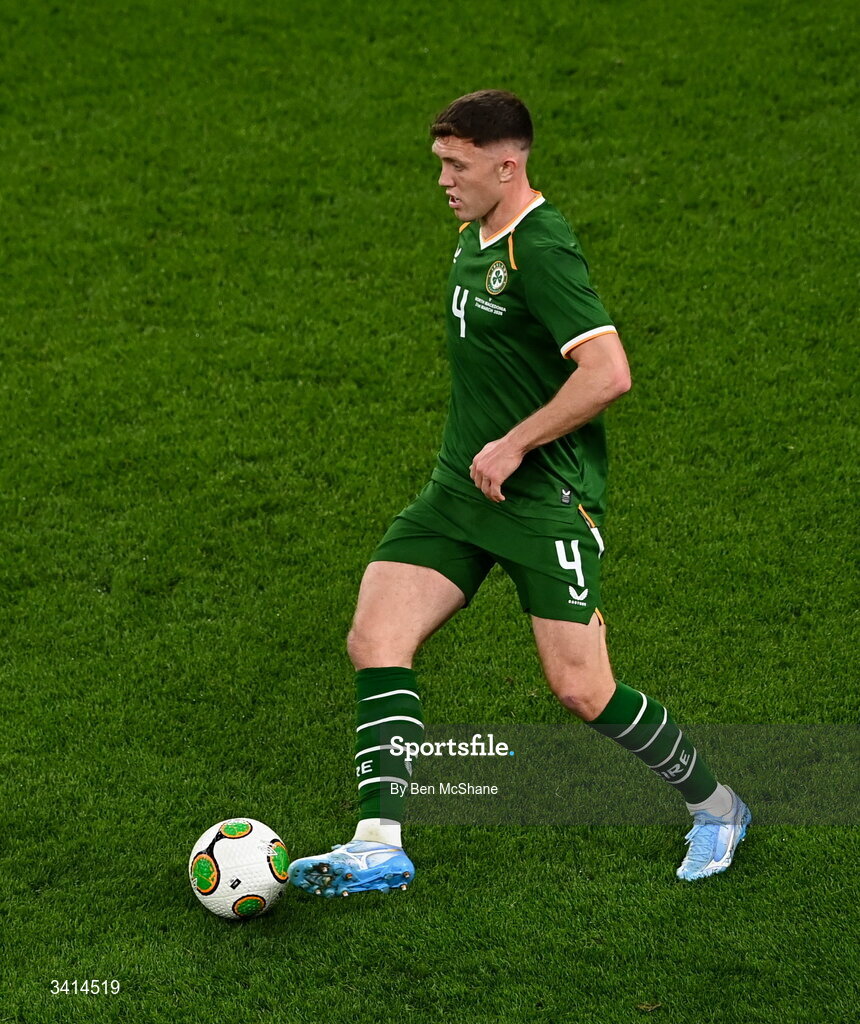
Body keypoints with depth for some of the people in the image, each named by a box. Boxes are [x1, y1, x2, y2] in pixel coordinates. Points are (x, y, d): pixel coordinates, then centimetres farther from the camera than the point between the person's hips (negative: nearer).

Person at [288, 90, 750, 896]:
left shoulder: (540, 250, -19)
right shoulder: (475, 238, 11)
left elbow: (608, 372, -28)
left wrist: (513, 445, -22)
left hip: (545, 497, -9)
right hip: (461, 489, 9)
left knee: (581, 690, -6)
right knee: (374, 640, -7)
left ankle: (714, 807, 18)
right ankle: (380, 844, -7)